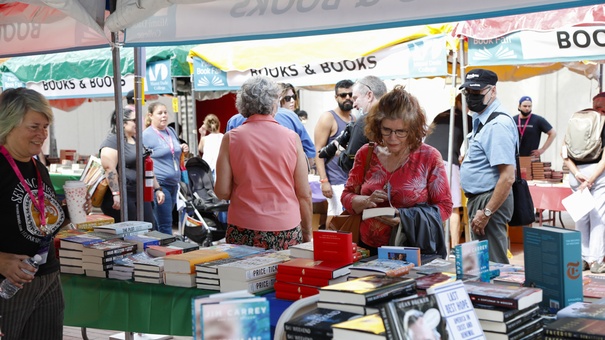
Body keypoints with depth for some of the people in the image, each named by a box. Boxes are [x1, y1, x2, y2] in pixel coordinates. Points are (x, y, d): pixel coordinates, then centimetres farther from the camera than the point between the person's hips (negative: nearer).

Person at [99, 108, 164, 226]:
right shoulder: (112, 140, -9)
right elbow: (109, 168, -20)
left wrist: (157, 189, 20)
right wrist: (116, 194, -27)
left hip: (140, 194, 9)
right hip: (122, 196, -9)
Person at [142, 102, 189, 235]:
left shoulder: (171, 132, 14)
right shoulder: (146, 135, -7)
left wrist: (183, 150, 5)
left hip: (174, 183, 7)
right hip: (159, 184, -7)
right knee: (165, 224, -8)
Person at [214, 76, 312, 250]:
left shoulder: (231, 138, -2)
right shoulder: (292, 138, -1)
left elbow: (222, 192, -2)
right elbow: (305, 195, 0)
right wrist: (307, 233, 12)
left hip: (243, 230, 0)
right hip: (286, 229, 0)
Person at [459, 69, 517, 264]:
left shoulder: (498, 125, -20)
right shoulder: (480, 120, 12)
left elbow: (508, 177, -25)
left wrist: (486, 212, -24)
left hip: (490, 201, -11)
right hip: (477, 198, 11)